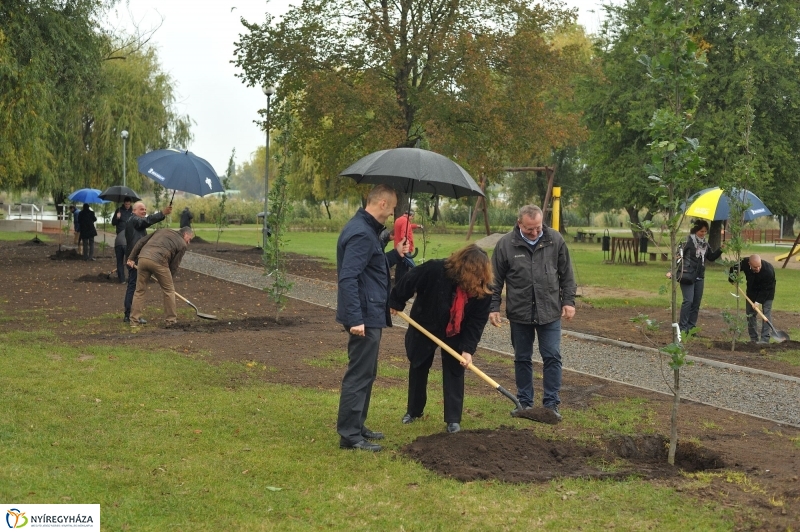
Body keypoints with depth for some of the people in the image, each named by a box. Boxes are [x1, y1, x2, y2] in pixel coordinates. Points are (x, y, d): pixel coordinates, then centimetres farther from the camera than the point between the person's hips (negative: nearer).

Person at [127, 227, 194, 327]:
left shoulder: (162, 231, 29)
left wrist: (131, 258, 25)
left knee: (140, 290, 16)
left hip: (143, 258, 5)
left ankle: (134, 320, 17)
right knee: (169, 290, 12)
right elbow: (174, 266, 12)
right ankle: (171, 319, 17)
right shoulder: (182, 244, 14)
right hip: (158, 261, -5)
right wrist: (168, 280, 24)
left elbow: (141, 242, 23)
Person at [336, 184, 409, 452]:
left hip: (370, 314, 11)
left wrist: (395, 254, 16)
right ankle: (349, 435, 1)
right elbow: (348, 278, -26)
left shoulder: (365, 229, 14)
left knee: (365, 374, 18)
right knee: (359, 375, -5)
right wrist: (355, 318, -28)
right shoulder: (361, 233, -19)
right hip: (364, 316, -11)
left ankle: (356, 427, 27)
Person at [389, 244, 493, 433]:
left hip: (454, 334, 1)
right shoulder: (434, 270, -35)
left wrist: (468, 349, -25)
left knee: (454, 371, -3)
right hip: (424, 327, -1)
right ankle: (413, 411, 32)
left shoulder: (483, 289, -24)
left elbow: (477, 321, -19)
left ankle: (453, 419, 6)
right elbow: (408, 283, -20)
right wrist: (395, 303, -8)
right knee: (418, 368, 13)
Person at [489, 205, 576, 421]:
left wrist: (568, 301, 1)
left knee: (552, 357, 1)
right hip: (519, 313, 0)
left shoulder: (555, 240, -3)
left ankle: (551, 403, 10)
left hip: (550, 312, 0)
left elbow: (566, 274, 4)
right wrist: (494, 307, -2)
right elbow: (496, 280, 0)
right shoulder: (505, 244, -6)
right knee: (522, 359, 10)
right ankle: (525, 402, 22)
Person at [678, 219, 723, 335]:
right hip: (688, 276, -7)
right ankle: (682, 327, -8)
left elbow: (711, 257, 19)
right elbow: (679, 254, -13)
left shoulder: (705, 244, 11)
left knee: (697, 302, 8)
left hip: (699, 277, 7)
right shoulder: (688, 241, -10)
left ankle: (691, 326, 16)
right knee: (688, 301, -13)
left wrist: (720, 250, 5)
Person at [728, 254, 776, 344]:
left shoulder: (769, 270, -37)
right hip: (752, 291, 4)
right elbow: (734, 268, -3)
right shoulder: (744, 263, -27)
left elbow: (766, 289, -29)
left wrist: (758, 301, -31)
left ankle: (765, 339, -13)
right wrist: (732, 279, -9)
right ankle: (753, 338, 12)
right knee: (750, 313, 4)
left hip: (766, 292, -4)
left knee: (766, 312, -13)